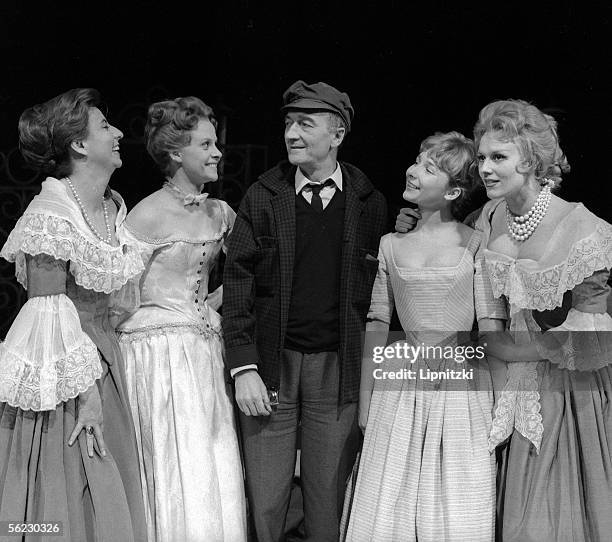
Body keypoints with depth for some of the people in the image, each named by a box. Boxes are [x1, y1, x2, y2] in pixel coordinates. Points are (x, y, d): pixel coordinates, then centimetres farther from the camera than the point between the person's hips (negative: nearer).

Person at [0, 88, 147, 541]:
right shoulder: (50, 216, -17)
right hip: (62, 372, -8)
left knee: (111, 495, 14)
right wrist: (85, 394, -19)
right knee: (65, 502, 4)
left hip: (102, 355, 8)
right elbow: (49, 317, -18)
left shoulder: (114, 206, 6)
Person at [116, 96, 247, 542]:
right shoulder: (149, 214, -11)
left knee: (218, 476, 6)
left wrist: (214, 303, 7)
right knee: (178, 473, -3)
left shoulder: (220, 213, 8)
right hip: (161, 351, -6)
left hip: (206, 350, 6)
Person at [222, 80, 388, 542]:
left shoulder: (369, 204, 2)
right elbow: (238, 284, -1)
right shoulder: (261, 198, 2)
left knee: (329, 500, 9)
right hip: (270, 364, 0)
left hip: (339, 368, 0)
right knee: (265, 500, 6)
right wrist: (243, 367, -9)